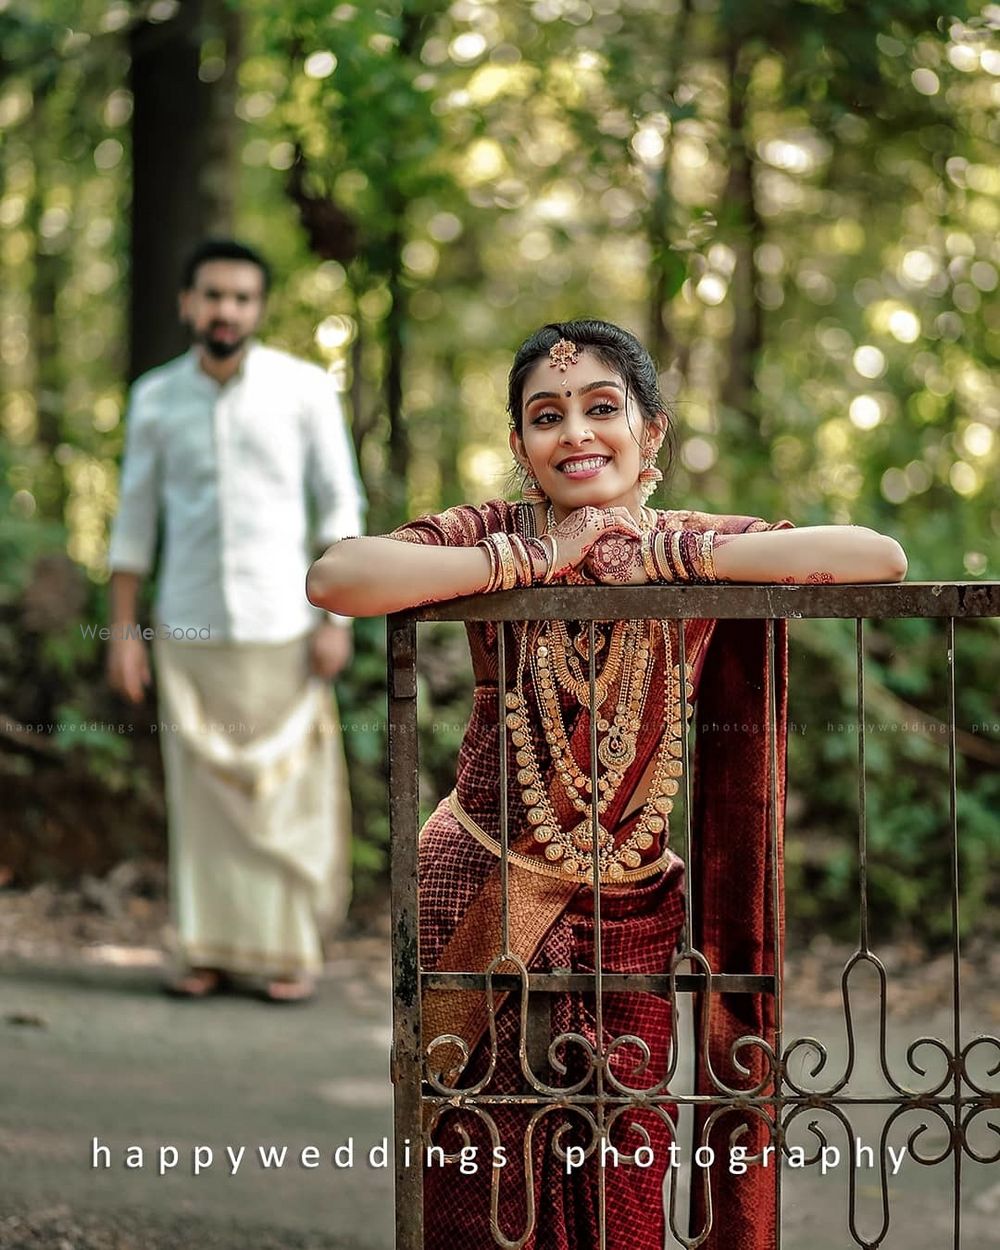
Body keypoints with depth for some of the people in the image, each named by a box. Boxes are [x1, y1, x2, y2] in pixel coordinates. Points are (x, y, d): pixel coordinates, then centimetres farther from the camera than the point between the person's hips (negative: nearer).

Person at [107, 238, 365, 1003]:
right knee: (202, 794, 3)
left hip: (281, 625, -2)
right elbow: (135, 519, 9)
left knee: (286, 792, 1)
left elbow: (341, 505, -2)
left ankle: (292, 952, 9)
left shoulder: (304, 388, -3)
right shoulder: (155, 397, 4)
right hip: (189, 627, 2)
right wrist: (123, 632, 4)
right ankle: (211, 951, 10)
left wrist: (338, 619, -9)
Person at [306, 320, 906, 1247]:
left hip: (636, 919, 1)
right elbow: (332, 578, -24)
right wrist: (530, 561, -21)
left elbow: (880, 560, -18)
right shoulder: (494, 537, -6)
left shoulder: (697, 547, -2)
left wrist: (663, 557, -19)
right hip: (482, 898, -1)